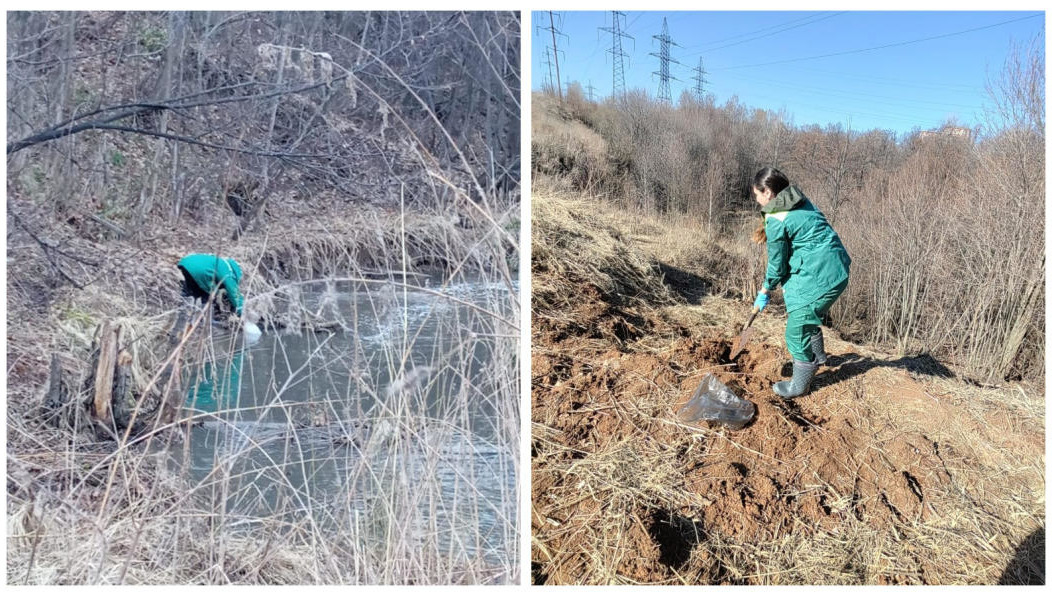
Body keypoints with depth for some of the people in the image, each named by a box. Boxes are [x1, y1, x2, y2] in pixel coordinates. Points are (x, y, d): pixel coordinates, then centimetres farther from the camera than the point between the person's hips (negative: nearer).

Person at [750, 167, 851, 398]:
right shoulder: (800, 202, 10)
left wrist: (765, 292, 7)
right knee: (810, 317, 32)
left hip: (819, 277, -10)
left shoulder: (776, 222, -16)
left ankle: (799, 385, 15)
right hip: (838, 268, 10)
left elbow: (777, 263, -7)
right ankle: (817, 357, 54)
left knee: (797, 330, 2)